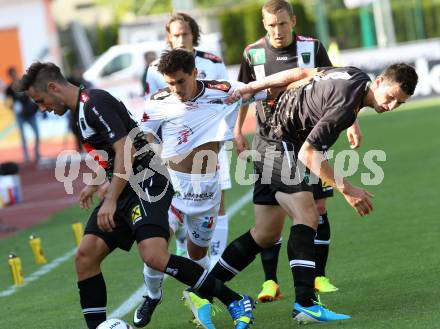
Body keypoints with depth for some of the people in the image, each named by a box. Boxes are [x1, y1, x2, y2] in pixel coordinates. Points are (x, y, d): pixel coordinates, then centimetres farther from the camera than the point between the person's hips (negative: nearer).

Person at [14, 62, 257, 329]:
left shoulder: (95, 104, -14)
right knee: (85, 257, 0)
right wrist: (95, 185, 37)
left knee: (155, 257, -26)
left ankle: (236, 303, -16)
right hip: (125, 189, 10)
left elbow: (126, 152, -22)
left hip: (147, 184, -10)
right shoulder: (82, 109, 17)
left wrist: (110, 201, -25)